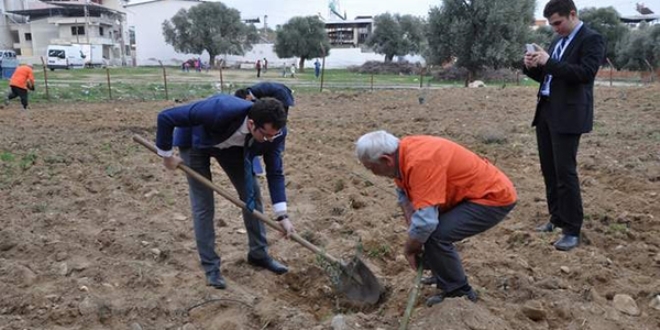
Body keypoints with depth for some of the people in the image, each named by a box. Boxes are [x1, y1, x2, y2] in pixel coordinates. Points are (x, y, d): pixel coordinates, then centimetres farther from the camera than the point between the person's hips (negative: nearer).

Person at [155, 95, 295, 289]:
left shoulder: (275, 131, -30)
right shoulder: (221, 110, -46)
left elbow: (274, 172, -19)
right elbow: (166, 117, -36)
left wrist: (282, 215, -25)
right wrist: (167, 155, -22)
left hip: (232, 146, 4)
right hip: (195, 144, -4)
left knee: (252, 193, 0)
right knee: (203, 205, -7)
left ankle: (259, 254, 17)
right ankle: (210, 266, 7)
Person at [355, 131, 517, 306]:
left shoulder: (420, 163, -32)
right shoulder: (402, 151, -4)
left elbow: (424, 222, -34)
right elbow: (404, 194, 8)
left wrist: (409, 249, -15)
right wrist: (412, 234, -3)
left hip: (494, 196, -10)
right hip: (483, 190, 10)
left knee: (436, 236, -21)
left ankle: (459, 293, -1)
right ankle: (445, 277, 28)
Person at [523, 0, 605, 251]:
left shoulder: (591, 39, -7)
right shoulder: (557, 41, 17)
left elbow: (586, 73, -20)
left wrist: (548, 62, -21)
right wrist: (532, 66, -1)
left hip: (568, 115, -8)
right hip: (545, 112, 8)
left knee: (565, 171, -8)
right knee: (549, 170, 12)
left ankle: (572, 231, 1)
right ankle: (557, 218, 26)